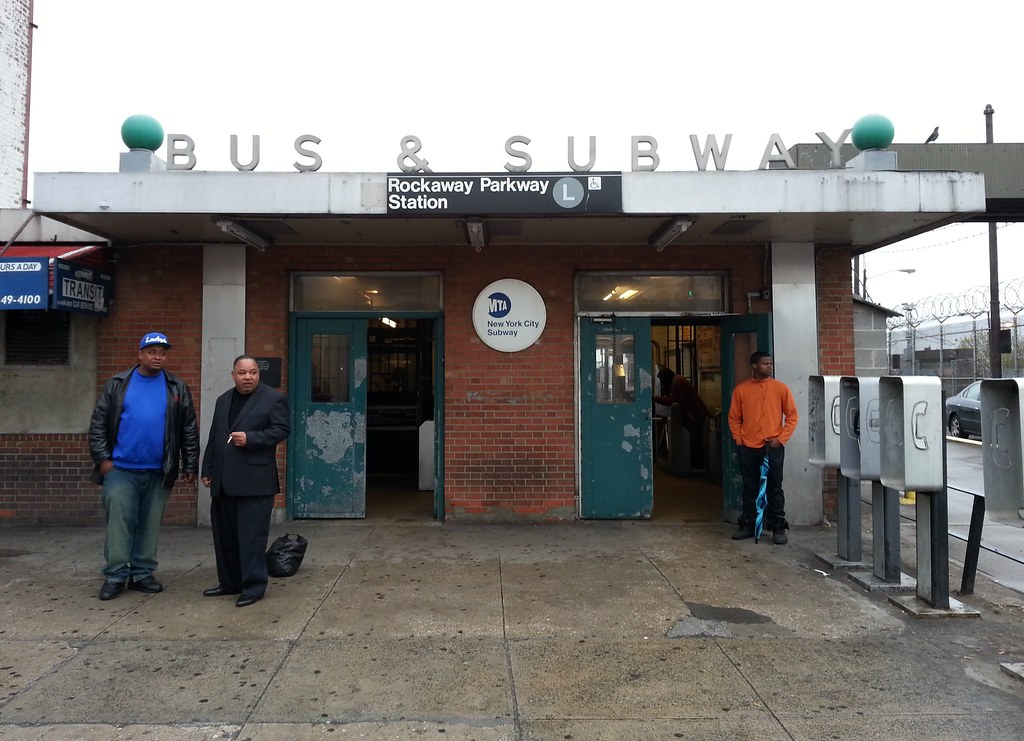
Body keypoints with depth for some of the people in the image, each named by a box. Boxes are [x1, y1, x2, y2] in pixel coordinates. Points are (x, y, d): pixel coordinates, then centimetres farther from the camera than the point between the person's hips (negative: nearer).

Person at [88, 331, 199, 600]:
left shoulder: (177, 388, 5)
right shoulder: (117, 384, 3)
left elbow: (189, 430, 5)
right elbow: (98, 423, 3)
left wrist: (190, 466, 2)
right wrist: (102, 458, -5)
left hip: (159, 472, 1)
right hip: (120, 469, -1)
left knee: (150, 525, 8)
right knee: (119, 523, 0)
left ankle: (142, 574, 19)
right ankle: (115, 576, 11)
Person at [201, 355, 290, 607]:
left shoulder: (274, 398, -3)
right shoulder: (223, 400, 17)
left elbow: (282, 429, -10)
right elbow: (213, 437, 19)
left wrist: (250, 438, -19)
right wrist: (208, 469, 16)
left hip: (254, 480, -7)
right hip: (224, 481, 7)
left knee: (252, 535, -4)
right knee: (224, 535, 13)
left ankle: (254, 587, 6)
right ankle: (230, 582, 26)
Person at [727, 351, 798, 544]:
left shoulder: (780, 388, 0)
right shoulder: (741, 389, 3)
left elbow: (792, 416, 2)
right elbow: (734, 418, 9)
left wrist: (781, 438, -5)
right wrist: (738, 440, 1)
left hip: (773, 448, -1)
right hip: (747, 448, 2)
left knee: (775, 489, 3)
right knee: (749, 489, 10)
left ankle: (778, 528, 12)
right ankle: (747, 525, 20)